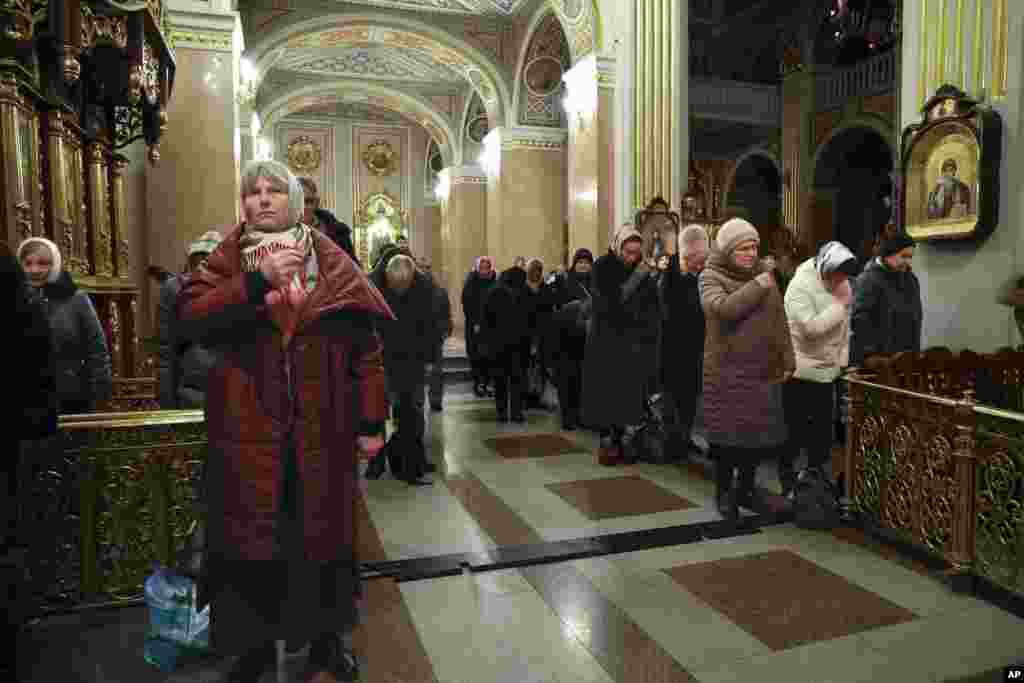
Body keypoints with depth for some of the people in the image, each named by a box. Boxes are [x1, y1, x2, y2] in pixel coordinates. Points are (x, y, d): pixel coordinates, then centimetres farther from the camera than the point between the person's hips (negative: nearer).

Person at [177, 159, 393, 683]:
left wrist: (372, 420, -6)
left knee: (322, 528, 11)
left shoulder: (331, 263, 3)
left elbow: (366, 345, -1)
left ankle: (326, 636, 32)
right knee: (251, 535, 9)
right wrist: (259, 281, -23)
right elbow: (189, 316, -13)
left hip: (321, 429, 0)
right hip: (248, 428, 1)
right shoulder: (227, 261, 6)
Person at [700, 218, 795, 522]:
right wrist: (757, 286, -16)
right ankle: (724, 492, 21)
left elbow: (779, 321, 11)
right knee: (726, 433, 2)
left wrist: (787, 360, 8)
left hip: (763, 370, 5)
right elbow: (724, 308, -24)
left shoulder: (765, 275, 9)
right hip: (726, 370, -4)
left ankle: (746, 488, 28)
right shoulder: (711, 277, -5)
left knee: (761, 431, 8)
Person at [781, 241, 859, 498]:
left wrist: (843, 358, 7)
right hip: (799, 370, -7)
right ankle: (787, 476, 20)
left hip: (828, 371, 7)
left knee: (824, 428, 14)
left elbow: (845, 326, 12)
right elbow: (812, 327, -30)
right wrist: (840, 303, -24)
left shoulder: (842, 285, 4)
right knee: (795, 428, 5)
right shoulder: (800, 286, -19)